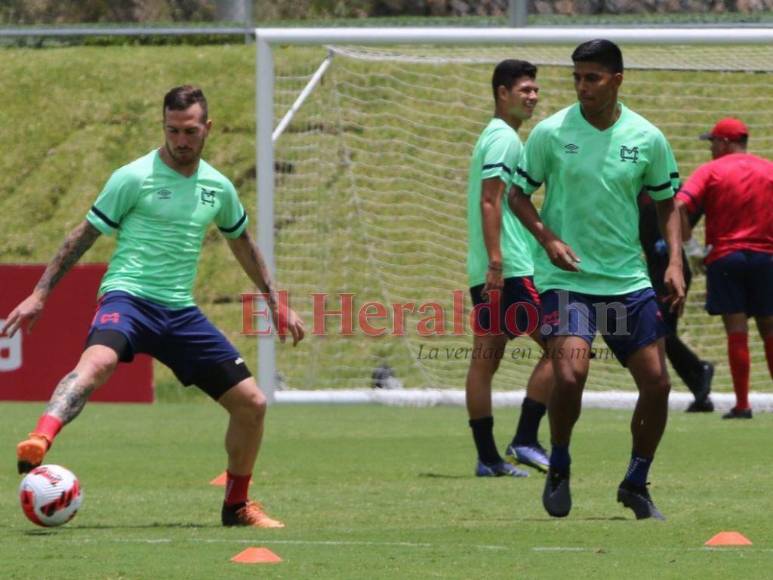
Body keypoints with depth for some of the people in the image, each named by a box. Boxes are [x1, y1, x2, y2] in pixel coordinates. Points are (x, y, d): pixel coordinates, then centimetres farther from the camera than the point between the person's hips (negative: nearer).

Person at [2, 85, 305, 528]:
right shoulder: (135, 178, -4)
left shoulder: (218, 188, 11)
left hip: (180, 312, 6)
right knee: (98, 361, -40)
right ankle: (38, 444, -59)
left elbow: (242, 243, 29)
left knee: (252, 403, 3)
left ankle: (237, 505, 22)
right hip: (129, 296, -6)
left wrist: (276, 304, 30)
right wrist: (40, 295, -2)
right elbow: (85, 235, 1)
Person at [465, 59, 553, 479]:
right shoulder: (505, 138, -10)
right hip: (510, 270, -10)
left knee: (485, 360, 6)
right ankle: (524, 440, -8)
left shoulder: (494, 136, 21)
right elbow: (490, 201, -18)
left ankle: (488, 457, 6)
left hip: (488, 273, 10)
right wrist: (496, 261, -23)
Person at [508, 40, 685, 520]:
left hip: (629, 279, 3)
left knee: (657, 384, -1)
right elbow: (518, 195, 3)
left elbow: (666, 202, 12)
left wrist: (675, 262, -1)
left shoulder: (648, 138, -1)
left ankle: (636, 485, 21)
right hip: (566, 278, -3)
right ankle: (559, 469, 5)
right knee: (570, 376, -22)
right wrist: (547, 237, -14)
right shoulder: (551, 133, -7)